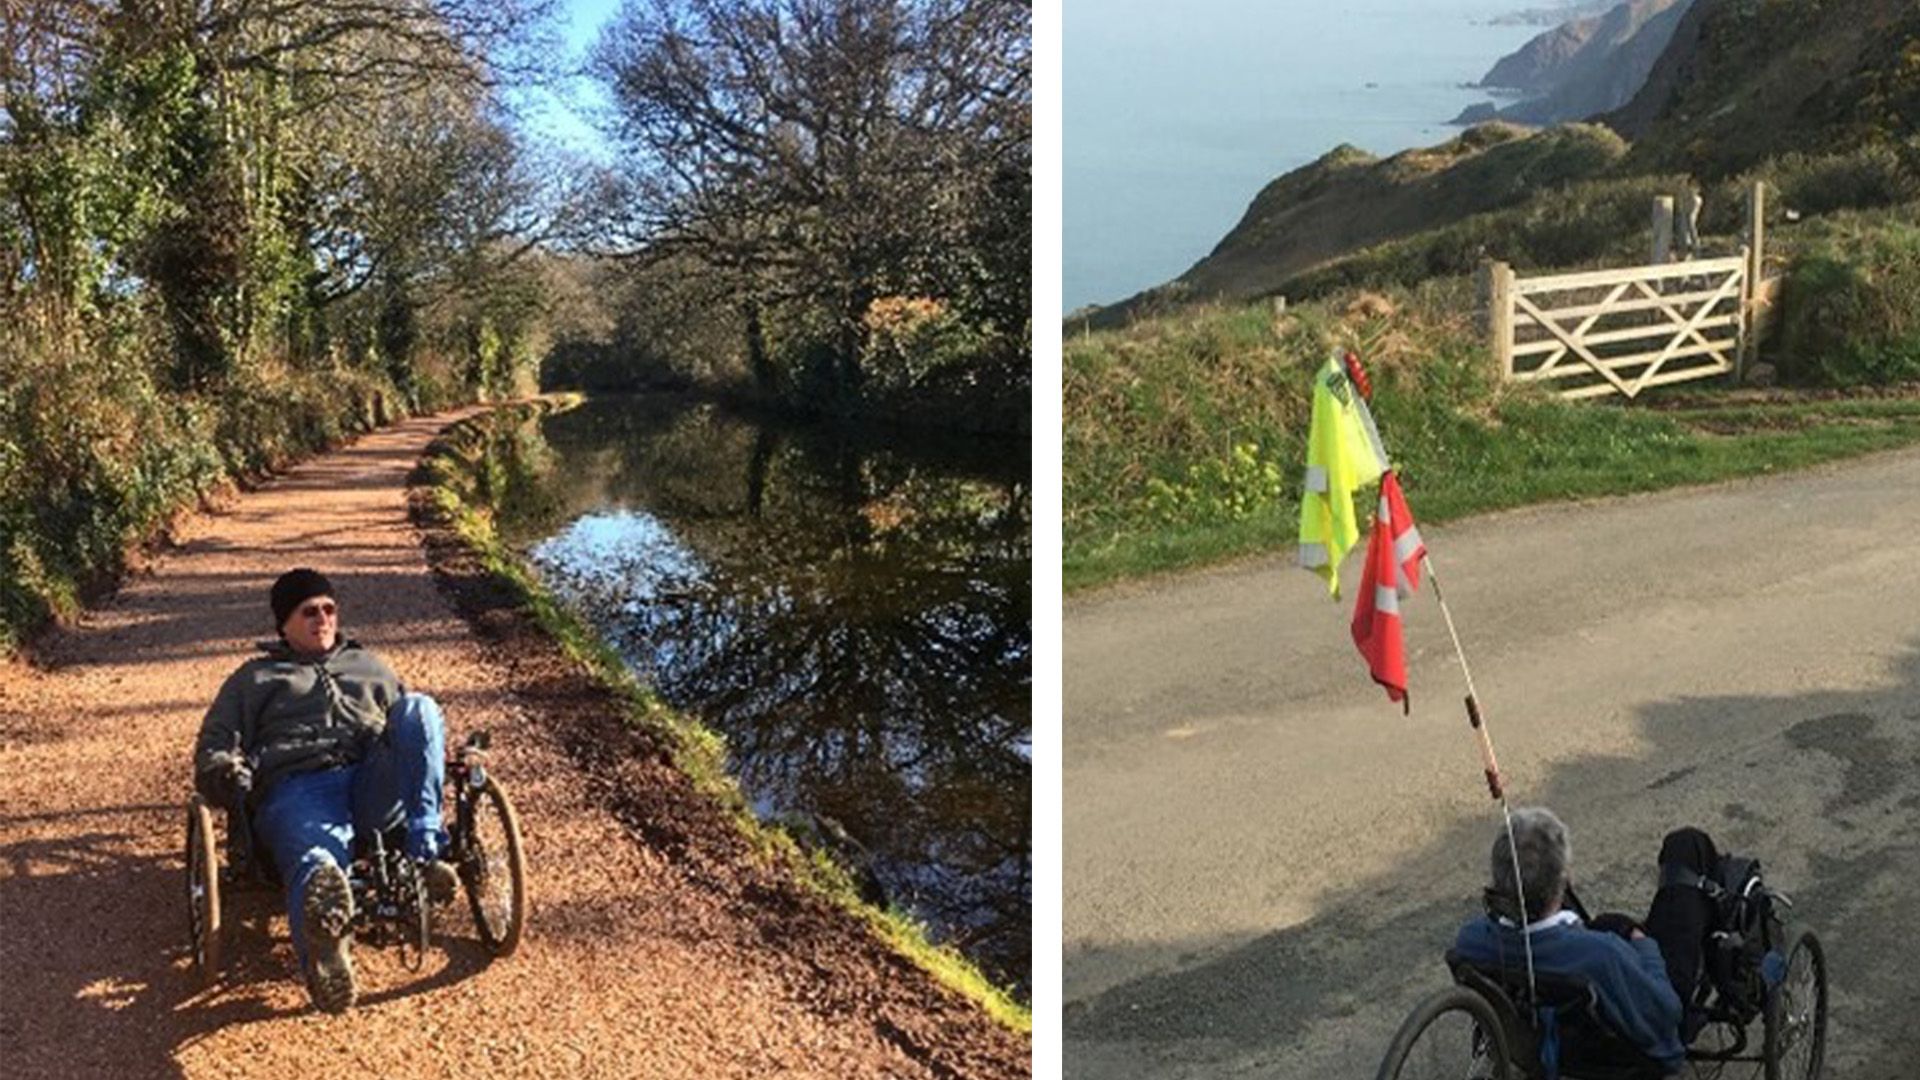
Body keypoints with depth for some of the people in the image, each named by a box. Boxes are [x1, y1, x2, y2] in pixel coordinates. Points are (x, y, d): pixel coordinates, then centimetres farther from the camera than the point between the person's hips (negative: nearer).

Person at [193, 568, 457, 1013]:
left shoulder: (370, 666, 37)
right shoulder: (254, 678, 33)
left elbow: (410, 727, 35)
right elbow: (214, 742, 23)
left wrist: (446, 756, 11)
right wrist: (221, 772, -3)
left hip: (375, 790, 3)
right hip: (298, 790, -2)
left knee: (419, 708, -28)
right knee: (317, 859, -39)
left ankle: (425, 851, -35)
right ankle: (325, 956, -74)